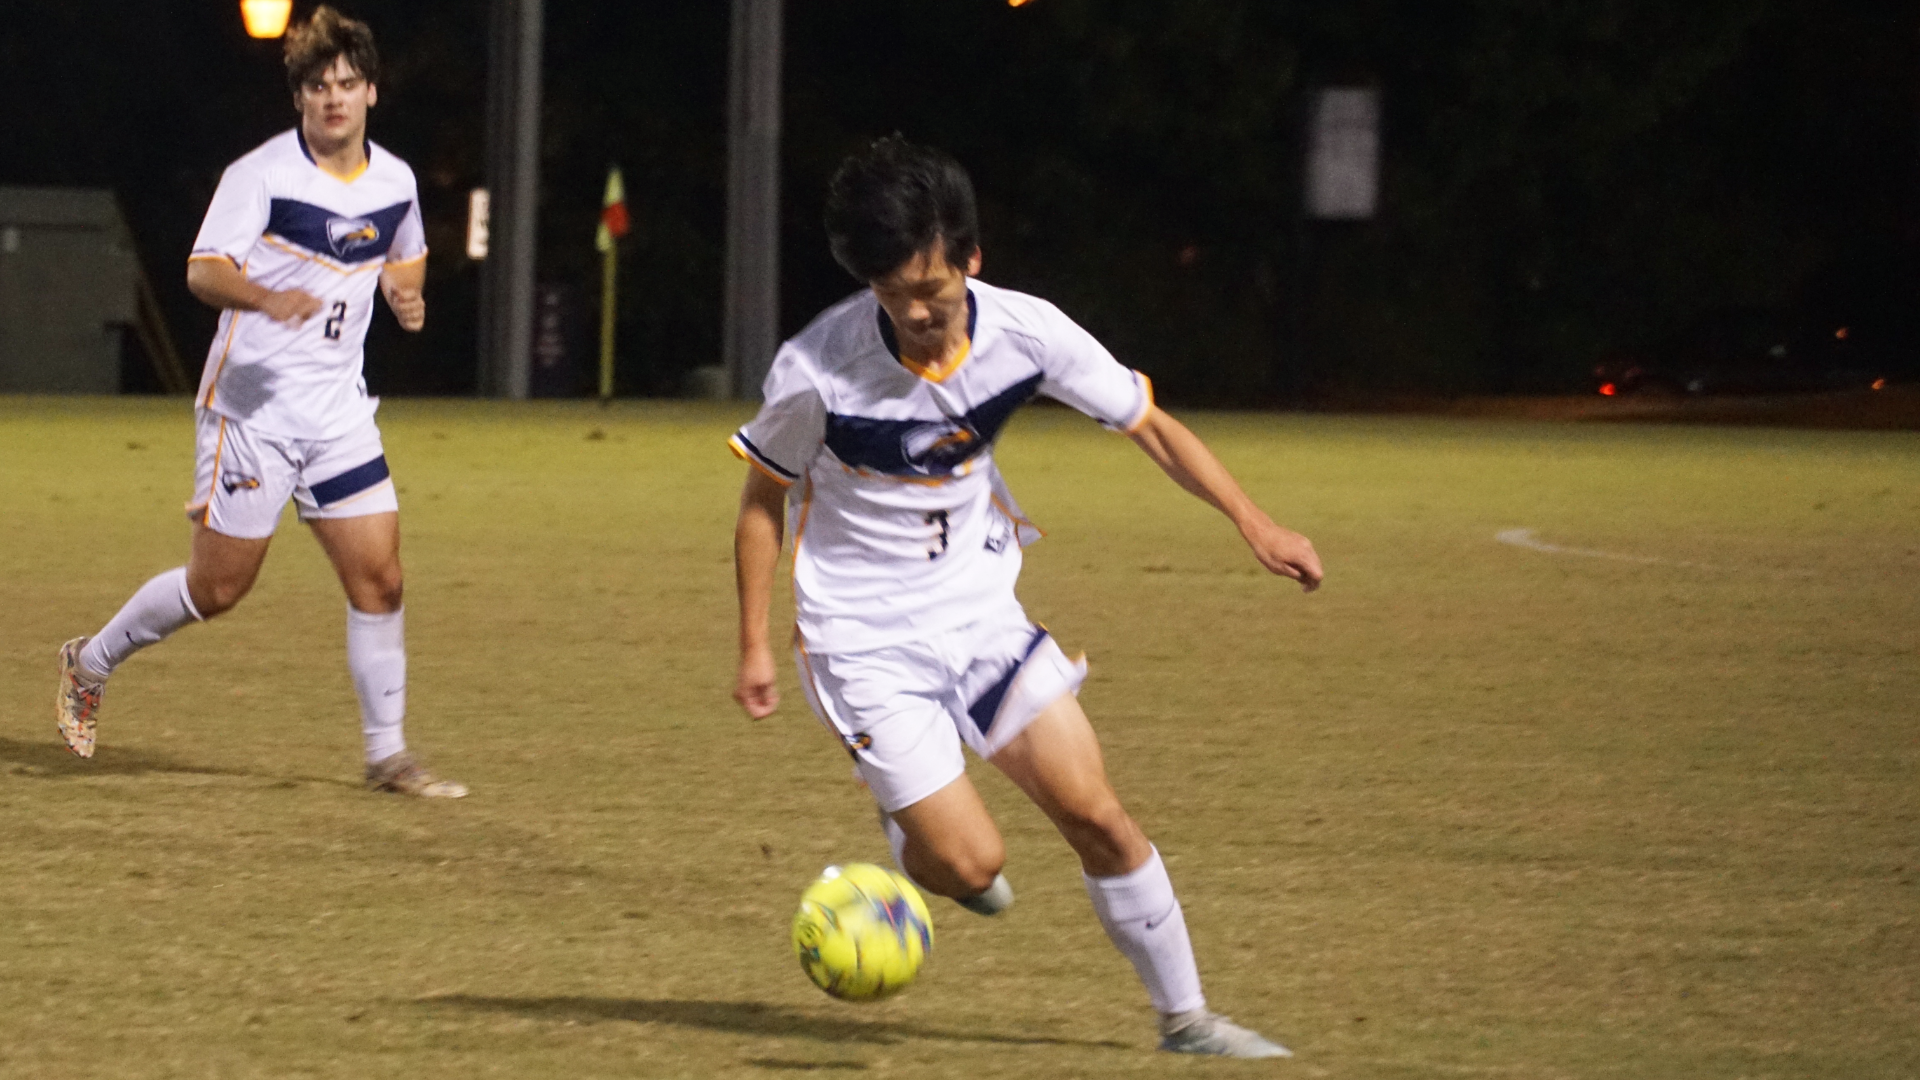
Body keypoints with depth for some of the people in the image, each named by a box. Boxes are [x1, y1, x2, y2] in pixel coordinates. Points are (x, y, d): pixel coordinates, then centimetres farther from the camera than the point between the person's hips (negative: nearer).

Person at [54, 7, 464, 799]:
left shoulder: (395, 183, 6)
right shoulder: (261, 176, -12)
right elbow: (203, 271, -18)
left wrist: (406, 293, 2)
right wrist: (266, 298, -38)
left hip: (339, 408, 5)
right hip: (253, 403, -5)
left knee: (378, 578, -3)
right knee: (218, 586, 1)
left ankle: (387, 755, 5)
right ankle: (90, 665, 24)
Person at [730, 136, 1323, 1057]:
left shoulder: (1024, 332, -13)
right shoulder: (816, 369, -21)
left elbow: (1148, 425, 0)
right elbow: (764, 498, -4)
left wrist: (1253, 523, -8)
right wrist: (755, 644, -5)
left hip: (979, 609, 3)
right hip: (865, 637, -3)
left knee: (1094, 815, -5)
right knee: (969, 864, -12)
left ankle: (1185, 1017, 11)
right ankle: (911, 835, 25)